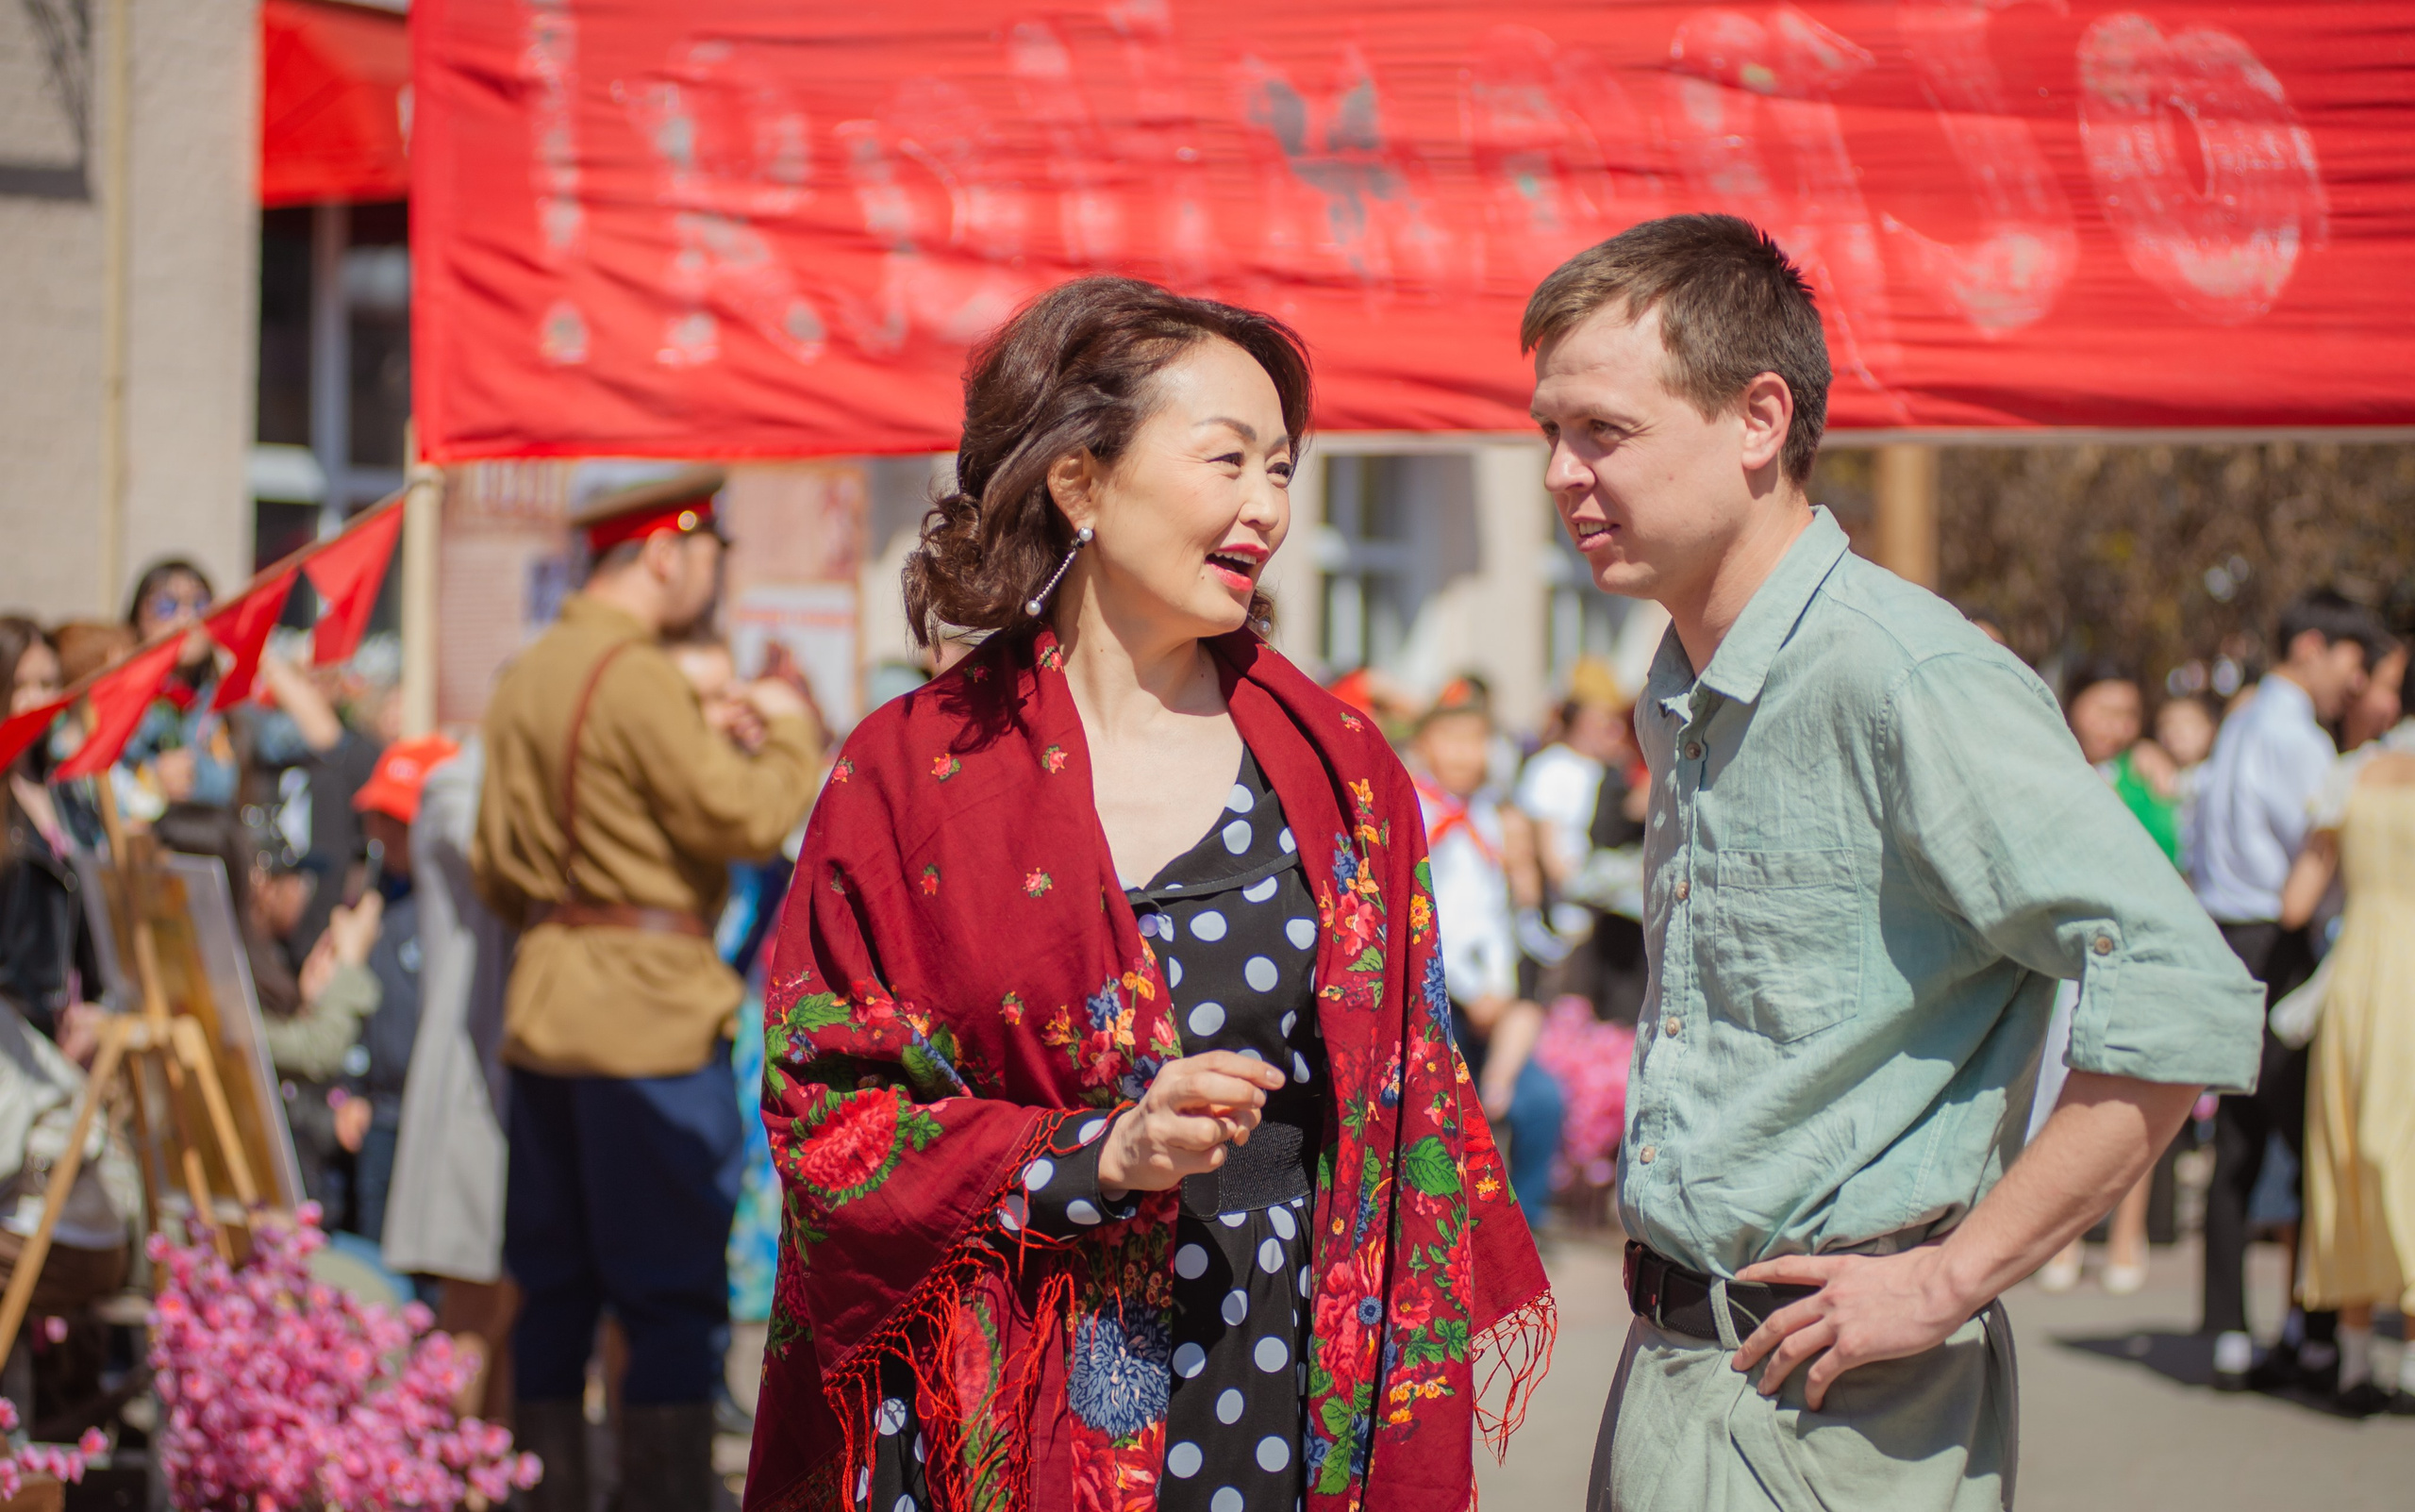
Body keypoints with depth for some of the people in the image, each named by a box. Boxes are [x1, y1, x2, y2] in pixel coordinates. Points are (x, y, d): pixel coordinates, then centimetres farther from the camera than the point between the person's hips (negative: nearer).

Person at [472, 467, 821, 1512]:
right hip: (650, 1016, -8)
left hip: (543, 1012, 8)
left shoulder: (524, 679, 13)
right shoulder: (636, 678, -14)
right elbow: (741, 817, -16)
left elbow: (495, 868, 18)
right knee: (674, 1303, -4)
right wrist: (789, 736, 0)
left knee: (554, 1290, 11)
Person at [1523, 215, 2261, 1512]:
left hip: (1833, 1406, -8)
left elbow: (2184, 1012, -24)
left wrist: (1949, 1279, -19)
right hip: (1668, 1361, 8)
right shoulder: (1679, 701, 10)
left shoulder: (1908, 681, -18)